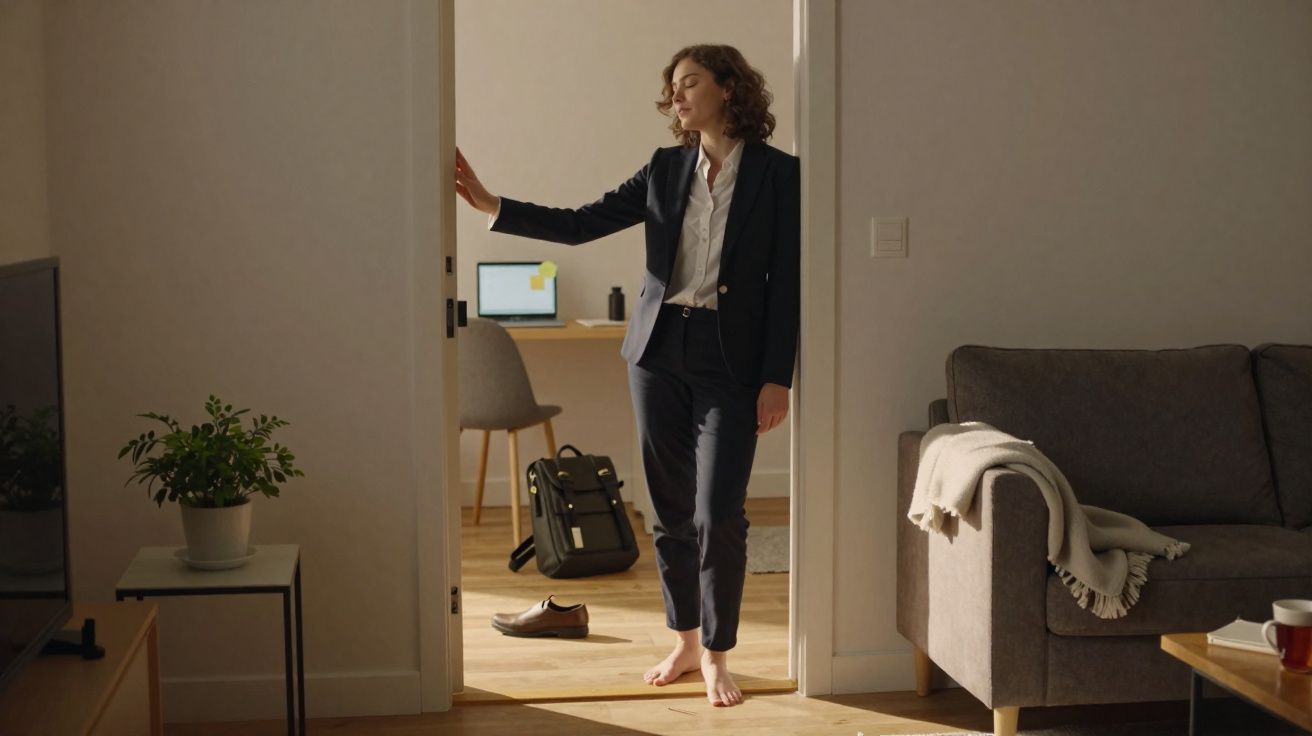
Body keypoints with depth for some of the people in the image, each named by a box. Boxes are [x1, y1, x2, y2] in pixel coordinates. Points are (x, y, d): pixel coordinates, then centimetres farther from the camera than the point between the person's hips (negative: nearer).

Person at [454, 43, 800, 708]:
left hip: (731, 359, -4)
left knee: (718, 516, -7)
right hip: (660, 352, 4)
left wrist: (777, 378, -9)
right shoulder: (666, 169, 9)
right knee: (671, 510, 10)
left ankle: (717, 655, 10)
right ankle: (685, 642, 25)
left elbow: (786, 282, -4)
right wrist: (492, 206, -4)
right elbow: (579, 225, 5)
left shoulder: (778, 174, -2)